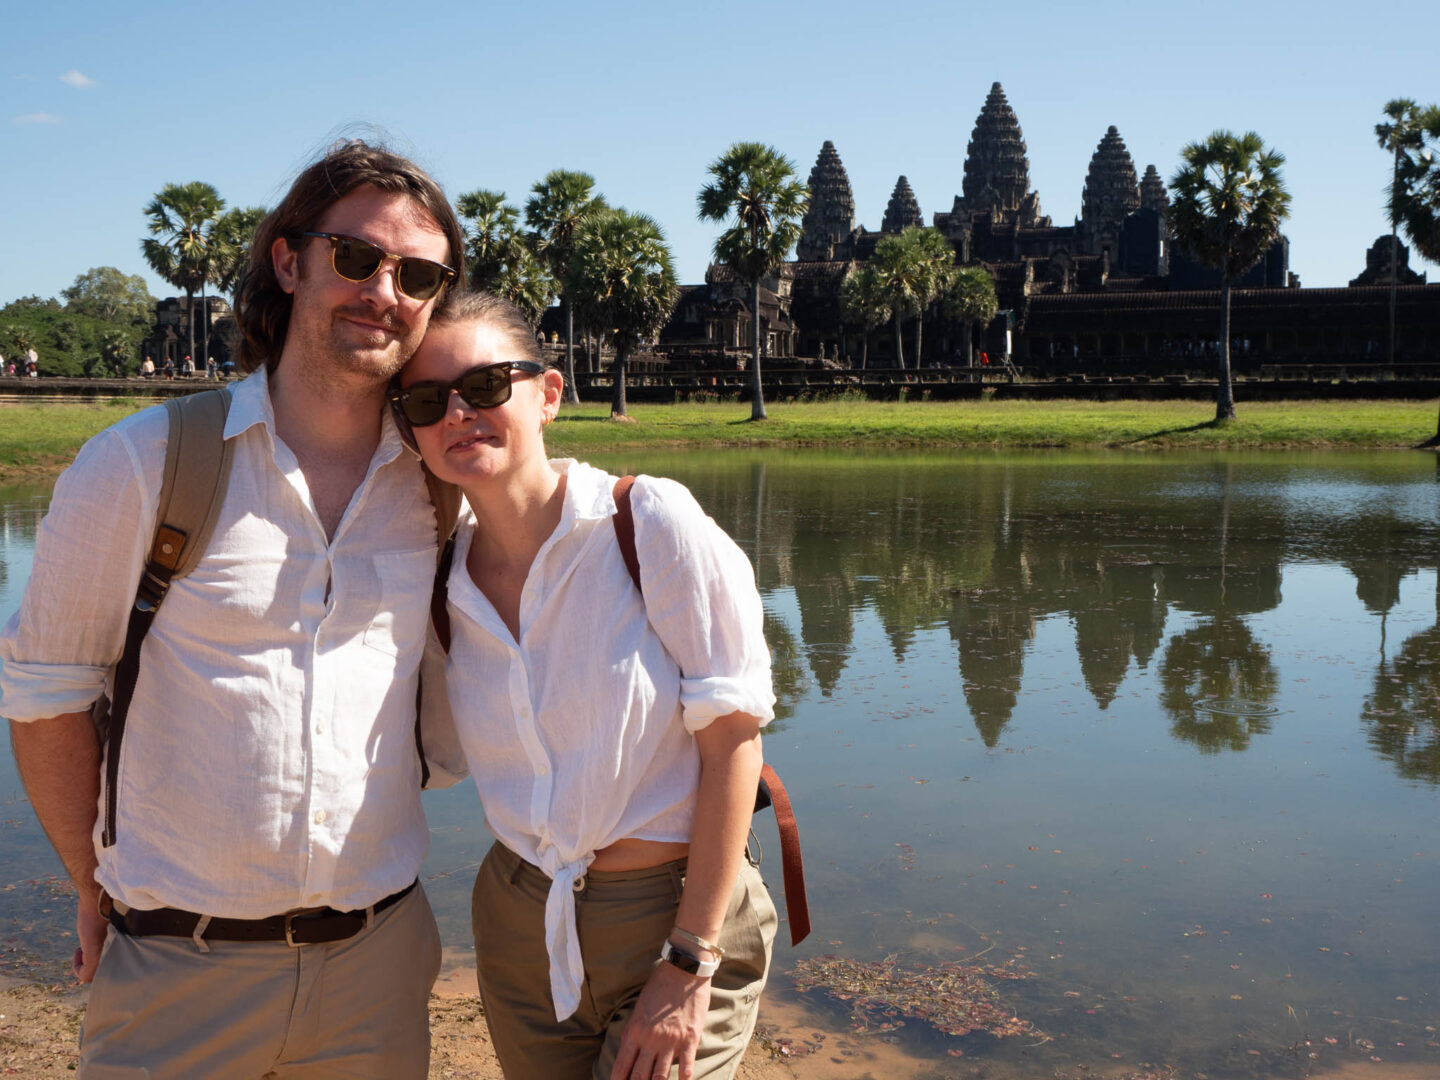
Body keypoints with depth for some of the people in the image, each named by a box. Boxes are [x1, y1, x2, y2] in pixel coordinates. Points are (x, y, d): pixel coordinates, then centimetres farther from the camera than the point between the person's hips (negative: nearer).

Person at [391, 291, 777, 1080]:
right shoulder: (446, 579, 0)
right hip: (520, 928, 5)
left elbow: (732, 736, -16)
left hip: (677, 916, -4)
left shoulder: (653, 521, -16)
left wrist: (690, 963, -16)